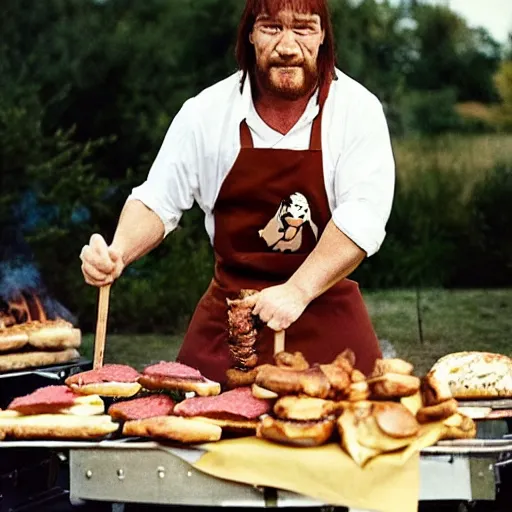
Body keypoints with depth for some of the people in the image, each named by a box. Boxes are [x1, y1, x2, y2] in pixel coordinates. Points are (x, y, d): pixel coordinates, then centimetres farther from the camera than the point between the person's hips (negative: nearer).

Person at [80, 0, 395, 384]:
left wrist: (298, 291, -29)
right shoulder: (207, 111, -2)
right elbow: (157, 202, 3)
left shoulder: (358, 110, -7)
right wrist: (119, 253, -17)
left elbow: (362, 217, -17)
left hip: (326, 322, -1)